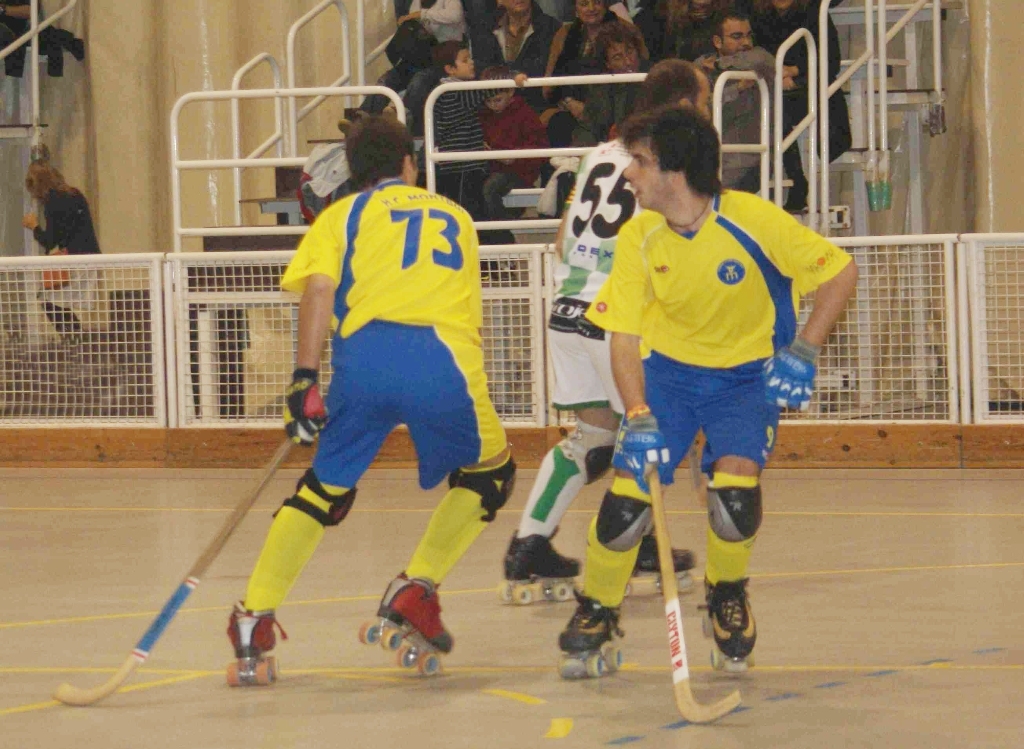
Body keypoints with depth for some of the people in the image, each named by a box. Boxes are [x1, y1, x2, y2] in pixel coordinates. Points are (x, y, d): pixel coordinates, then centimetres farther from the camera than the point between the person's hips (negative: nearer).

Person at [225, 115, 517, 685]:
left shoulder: (342, 216, 21)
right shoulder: (455, 217, 32)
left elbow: (320, 288, 3)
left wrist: (306, 377, -2)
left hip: (364, 355, 0)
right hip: (446, 360, 0)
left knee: (326, 488, 17)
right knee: (491, 476, 24)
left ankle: (255, 622, 7)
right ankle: (416, 591, 14)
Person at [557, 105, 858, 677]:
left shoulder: (753, 220, -22)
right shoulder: (639, 239, -12)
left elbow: (842, 272, -12)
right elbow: (625, 336, -9)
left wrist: (803, 353, -19)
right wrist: (638, 417, -24)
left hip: (748, 373, -2)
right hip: (668, 368, 3)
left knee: (736, 488, -25)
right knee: (628, 494, -13)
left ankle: (728, 594, 7)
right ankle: (598, 610, 13)